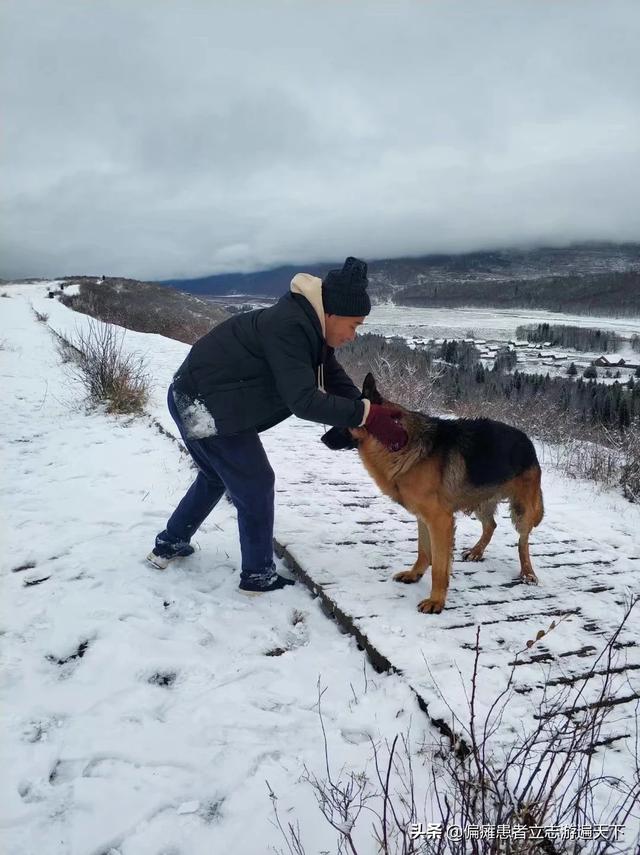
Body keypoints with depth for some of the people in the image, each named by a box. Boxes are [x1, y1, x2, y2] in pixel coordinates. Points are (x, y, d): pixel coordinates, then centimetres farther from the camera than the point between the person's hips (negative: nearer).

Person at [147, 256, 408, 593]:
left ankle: (168, 545, 40)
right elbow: (303, 401, -31)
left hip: (195, 399, 10)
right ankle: (258, 576, 13)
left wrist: (377, 419, -7)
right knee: (255, 485, 0)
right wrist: (367, 415, -30)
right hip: (208, 406, -10)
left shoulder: (308, 328, 6)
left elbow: (338, 383, 5)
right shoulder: (289, 327, -26)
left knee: (216, 476, 26)